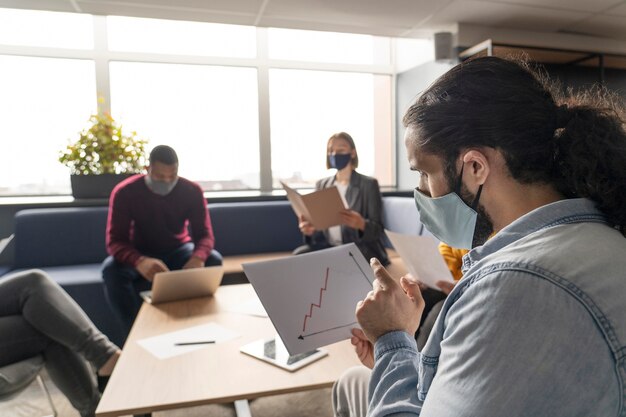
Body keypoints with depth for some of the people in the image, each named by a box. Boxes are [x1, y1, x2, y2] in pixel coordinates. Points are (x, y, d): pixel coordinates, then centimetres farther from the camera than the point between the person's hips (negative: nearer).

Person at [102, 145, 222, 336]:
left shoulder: (192, 191, -15)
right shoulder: (125, 192, -19)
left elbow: (204, 234, -18)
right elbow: (115, 241, -25)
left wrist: (197, 258, -44)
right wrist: (140, 262, -49)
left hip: (178, 251, 1)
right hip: (141, 254, 0)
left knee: (213, 259, -29)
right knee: (111, 268, -32)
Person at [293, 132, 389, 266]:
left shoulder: (369, 184, -1)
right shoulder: (322, 185, 13)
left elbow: (378, 230, -5)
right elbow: (317, 223, 12)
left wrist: (361, 224, -29)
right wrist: (310, 230, -13)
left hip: (361, 250, -4)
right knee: (299, 254, -26)